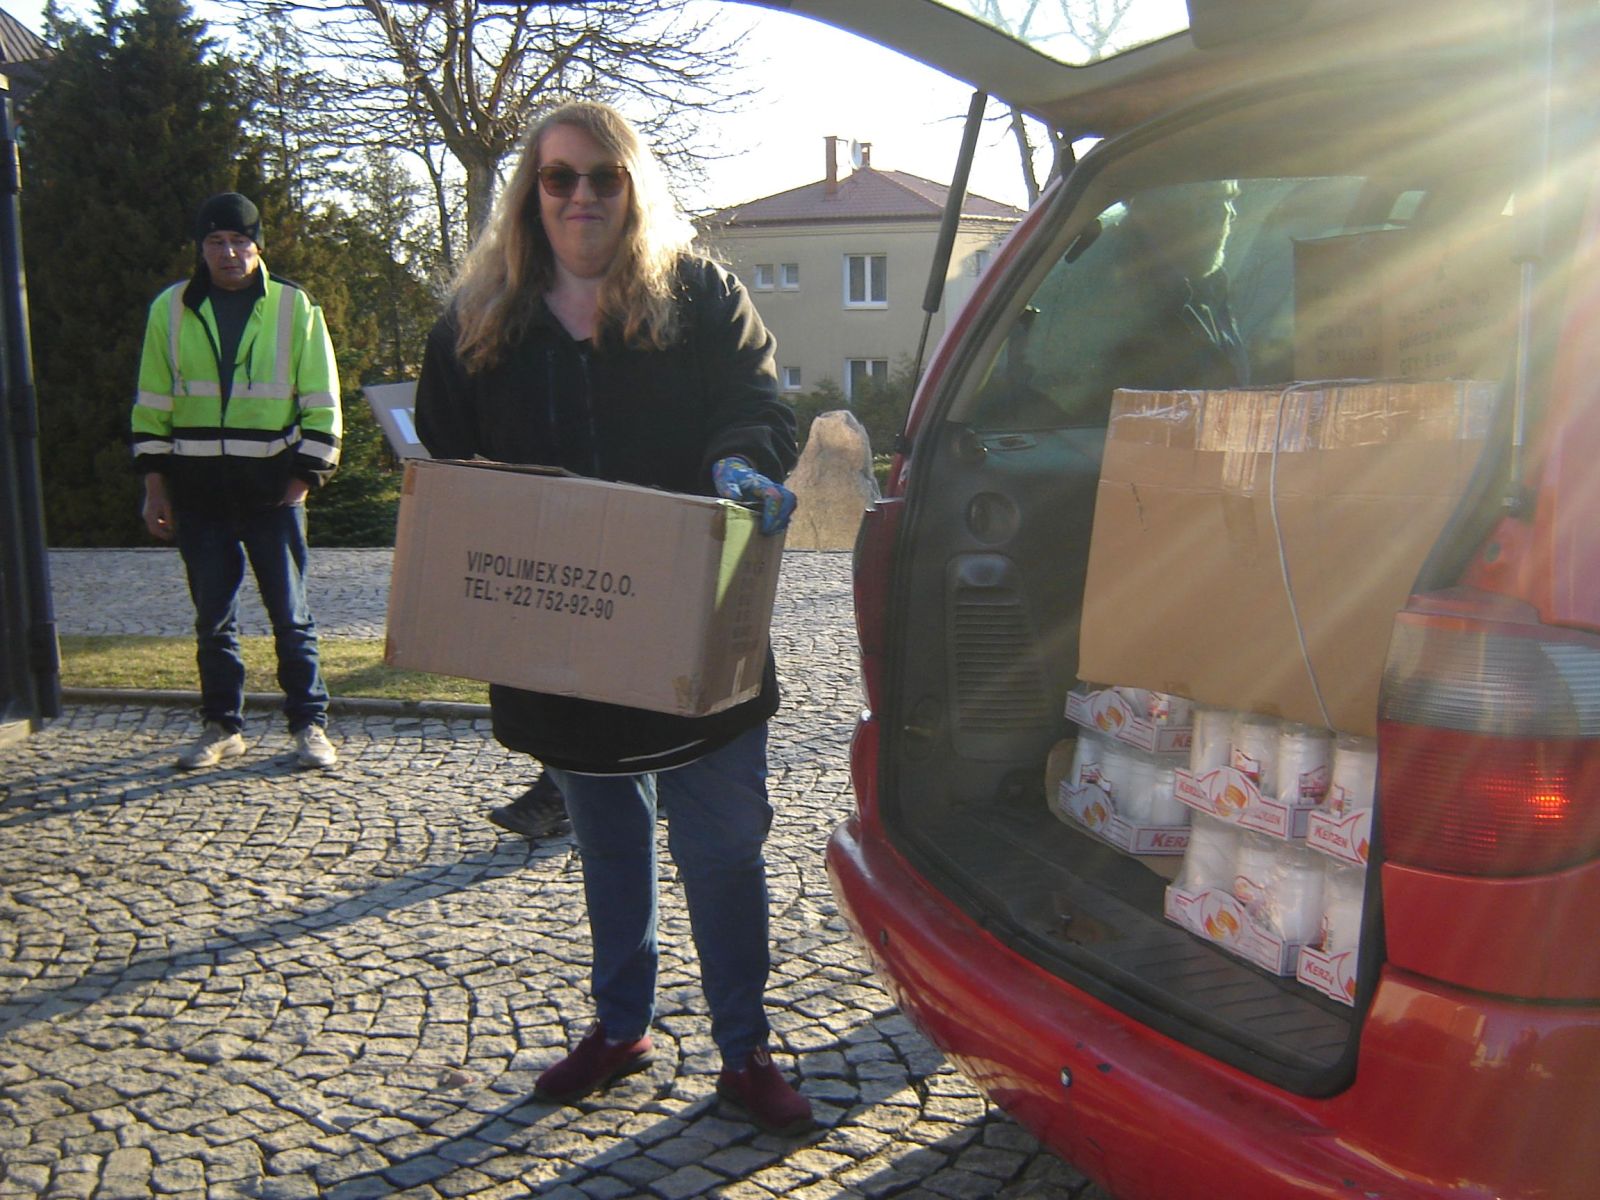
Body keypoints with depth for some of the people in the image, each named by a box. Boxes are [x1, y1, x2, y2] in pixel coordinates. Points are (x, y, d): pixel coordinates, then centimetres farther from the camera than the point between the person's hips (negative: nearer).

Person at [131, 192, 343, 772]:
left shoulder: (294, 307, 1)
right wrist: (154, 483, 5)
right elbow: (152, 403, 11)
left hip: (271, 487, -2)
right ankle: (222, 725, 20)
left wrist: (305, 476, -3)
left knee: (289, 612, 2)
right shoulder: (171, 309, 7)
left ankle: (309, 724, 11)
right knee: (212, 615, 8)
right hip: (197, 489, 2)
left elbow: (322, 402, 3)